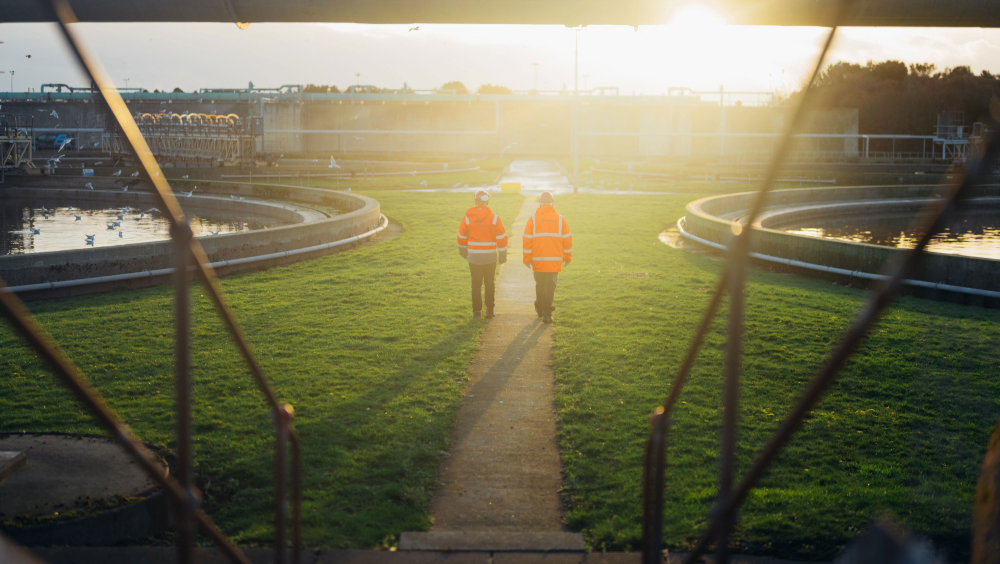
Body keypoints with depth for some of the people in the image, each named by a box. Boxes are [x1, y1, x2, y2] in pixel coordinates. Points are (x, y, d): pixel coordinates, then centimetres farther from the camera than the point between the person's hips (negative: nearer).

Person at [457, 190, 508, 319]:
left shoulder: (467, 217, -4)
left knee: (476, 284, 8)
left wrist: (462, 251, 23)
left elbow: (461, 236, 6)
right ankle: (490, 310, 14)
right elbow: (501, 237, -6)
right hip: (490, 256, 0)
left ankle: (476, 311, 8)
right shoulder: (494, 218, -7)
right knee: (489, 284, 12)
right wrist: (503, 255, 4)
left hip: (473, 256, 0)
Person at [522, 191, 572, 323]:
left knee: (539, 284, 18)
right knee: (550, 286, 1)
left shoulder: (533, 219, -3)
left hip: (538, 260, 1)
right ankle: (546, 314, -6)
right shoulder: (560, 219, 1)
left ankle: (539, 308, 33)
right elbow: (567, 239, 4)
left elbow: (527, 240, -4)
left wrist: (527, 259, 3)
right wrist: (568, 257, 15)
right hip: (555, 260, 0)